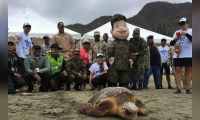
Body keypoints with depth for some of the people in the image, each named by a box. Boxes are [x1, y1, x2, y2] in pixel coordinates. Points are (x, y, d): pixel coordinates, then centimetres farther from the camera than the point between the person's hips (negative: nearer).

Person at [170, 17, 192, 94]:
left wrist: (186, 34, -25)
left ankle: (187, 89, 3)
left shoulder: (191, 31, 6)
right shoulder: (177, 32, 16)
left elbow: (192, 39, -12)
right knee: (177, 71, -2)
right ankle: (178, 88, -1)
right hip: (177, 55, 3)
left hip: (188, 55, -3)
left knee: (188, 71, 0)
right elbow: (171, 43, 12)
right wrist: (175, 40, -9)